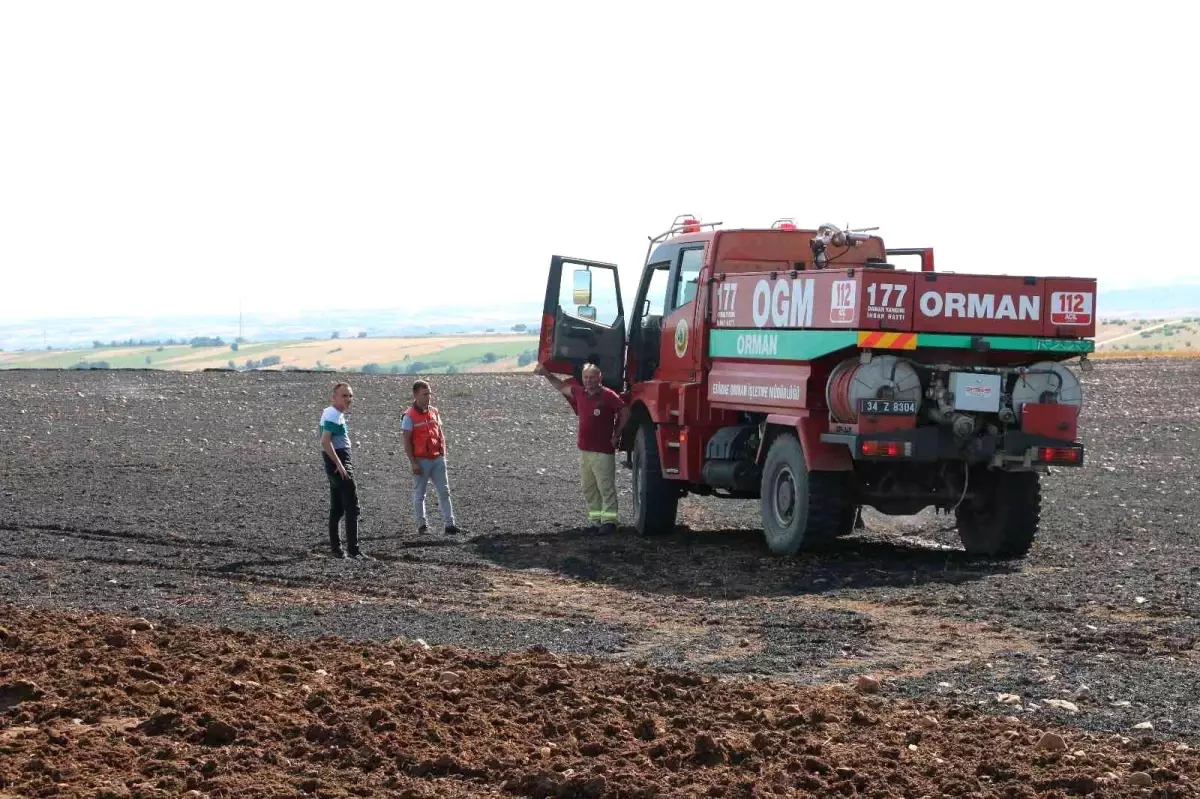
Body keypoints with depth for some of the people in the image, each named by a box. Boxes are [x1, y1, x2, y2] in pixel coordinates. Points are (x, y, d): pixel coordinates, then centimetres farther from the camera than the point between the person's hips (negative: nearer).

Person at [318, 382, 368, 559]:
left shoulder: (330, 413, 16)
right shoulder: (334, 415, -16)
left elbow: (327, 441, 27)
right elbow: (325, 442, -27)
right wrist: (339, 465, -27)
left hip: (336, 463, 11)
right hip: (339, 461, -11)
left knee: (337, 509, 14)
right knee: (352, 508, -11)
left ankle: (336, 548, 19)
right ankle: (353, 550, -15)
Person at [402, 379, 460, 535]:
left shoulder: (434, 412, 9)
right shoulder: (410, 416, -8)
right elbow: (407, 441, -9)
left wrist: (443, 454, 8)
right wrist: (413, 463, -14)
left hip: (437, 459, 5)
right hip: (421, 461, -5)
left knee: (444, 492, 2)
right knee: (419, 494, 5)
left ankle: (449, 524, 2)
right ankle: (421, 525, 13)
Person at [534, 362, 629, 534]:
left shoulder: (608, 396, -10)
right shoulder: (579, 393, 9)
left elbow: (625, 412, -8)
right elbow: (562, 387, 26)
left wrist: (616, 435, -5)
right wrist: (546, 374, 25)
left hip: (603, 450, -7)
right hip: (584, 449, 7)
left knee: (606, 487, -7)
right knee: (589, 488, 10)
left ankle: (609, 520, -7)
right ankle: (595, 518, 17)